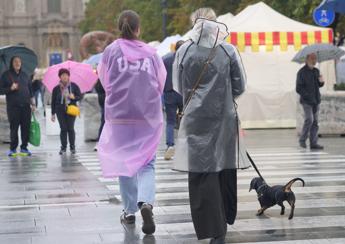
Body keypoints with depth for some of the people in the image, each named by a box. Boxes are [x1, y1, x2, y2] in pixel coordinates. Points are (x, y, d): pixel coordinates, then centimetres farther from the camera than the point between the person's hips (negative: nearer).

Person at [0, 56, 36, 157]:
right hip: (13, 106, -3)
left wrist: (33, 103, 13)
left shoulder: (25, 75, 15)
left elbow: (30, 90, 18)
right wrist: (10, 88, -14)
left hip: (26, 106, 3)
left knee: (26, 127, 0)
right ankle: (13, 149, 3)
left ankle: (24, 148, 8)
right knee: (14, 127, -5)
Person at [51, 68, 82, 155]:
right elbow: (53, 102, 9)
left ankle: (72, 147, 7)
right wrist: (53, 114, 7)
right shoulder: (56, 88, 6)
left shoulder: (74, 86, 3)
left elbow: (80, 96, 6)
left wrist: (74, 97, -16)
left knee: (70, 128, -2)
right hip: (60, 110, 1)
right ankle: (63, 147, 6)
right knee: (63, 129, -1)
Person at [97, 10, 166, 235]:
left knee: (124, 162, 14)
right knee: (146, 163, 7)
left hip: (119, 115, 0)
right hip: (148, 116, 0)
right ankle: (146, 202, -17)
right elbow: (161, 83, 6)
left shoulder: (111, 51, -4)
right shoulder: (151, 53, -2)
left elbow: (104, 81, 6)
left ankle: (130, 211, 21)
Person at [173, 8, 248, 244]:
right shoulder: (229, 51, -3)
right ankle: (225, 218, 28)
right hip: (224, 117, 1)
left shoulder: (184, 51, -3)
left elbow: (179, 87, 6)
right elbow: (240, 87, 1)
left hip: (196, 118, -1)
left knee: (201, 172, 2)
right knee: (225, 167, 16)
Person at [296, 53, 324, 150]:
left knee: (315, 122, 4)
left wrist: (321, 82, -2)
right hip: (306, 101, -6)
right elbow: (298, 89, -10)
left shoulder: (316, 71, 12)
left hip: (316, 101, 6)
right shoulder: (302, 72, -7)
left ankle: (314, 143, 7)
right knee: (309, 119, -17)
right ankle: (302, 140, -2)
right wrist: (308, 95, -20)